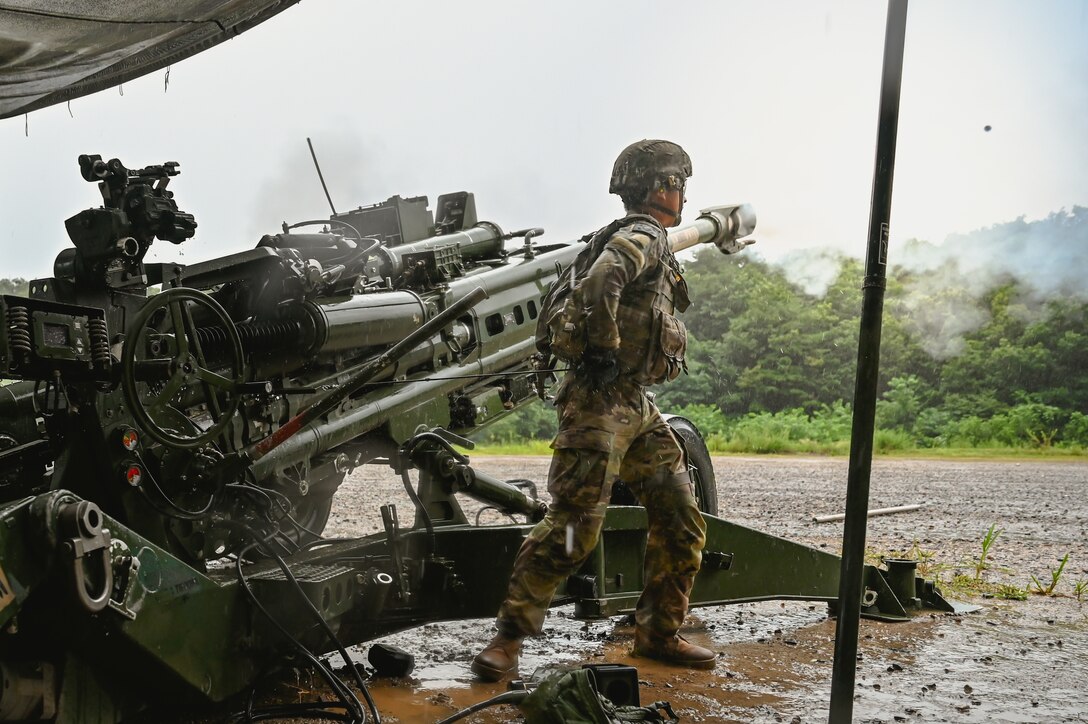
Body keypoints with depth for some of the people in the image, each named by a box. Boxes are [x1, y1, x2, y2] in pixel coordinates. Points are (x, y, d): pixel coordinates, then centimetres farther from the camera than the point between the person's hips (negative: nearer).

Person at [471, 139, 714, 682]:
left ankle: (657, 633, 19)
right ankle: (509, 637, -2)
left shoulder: (651, 242, 21)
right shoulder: (642, 236, -10)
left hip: (636, 405, 10)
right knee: (573, 527, -12)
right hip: (600, 403, -10)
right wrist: (604, 350, -21)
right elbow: (598, 283, -29)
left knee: (681, 521, 9)